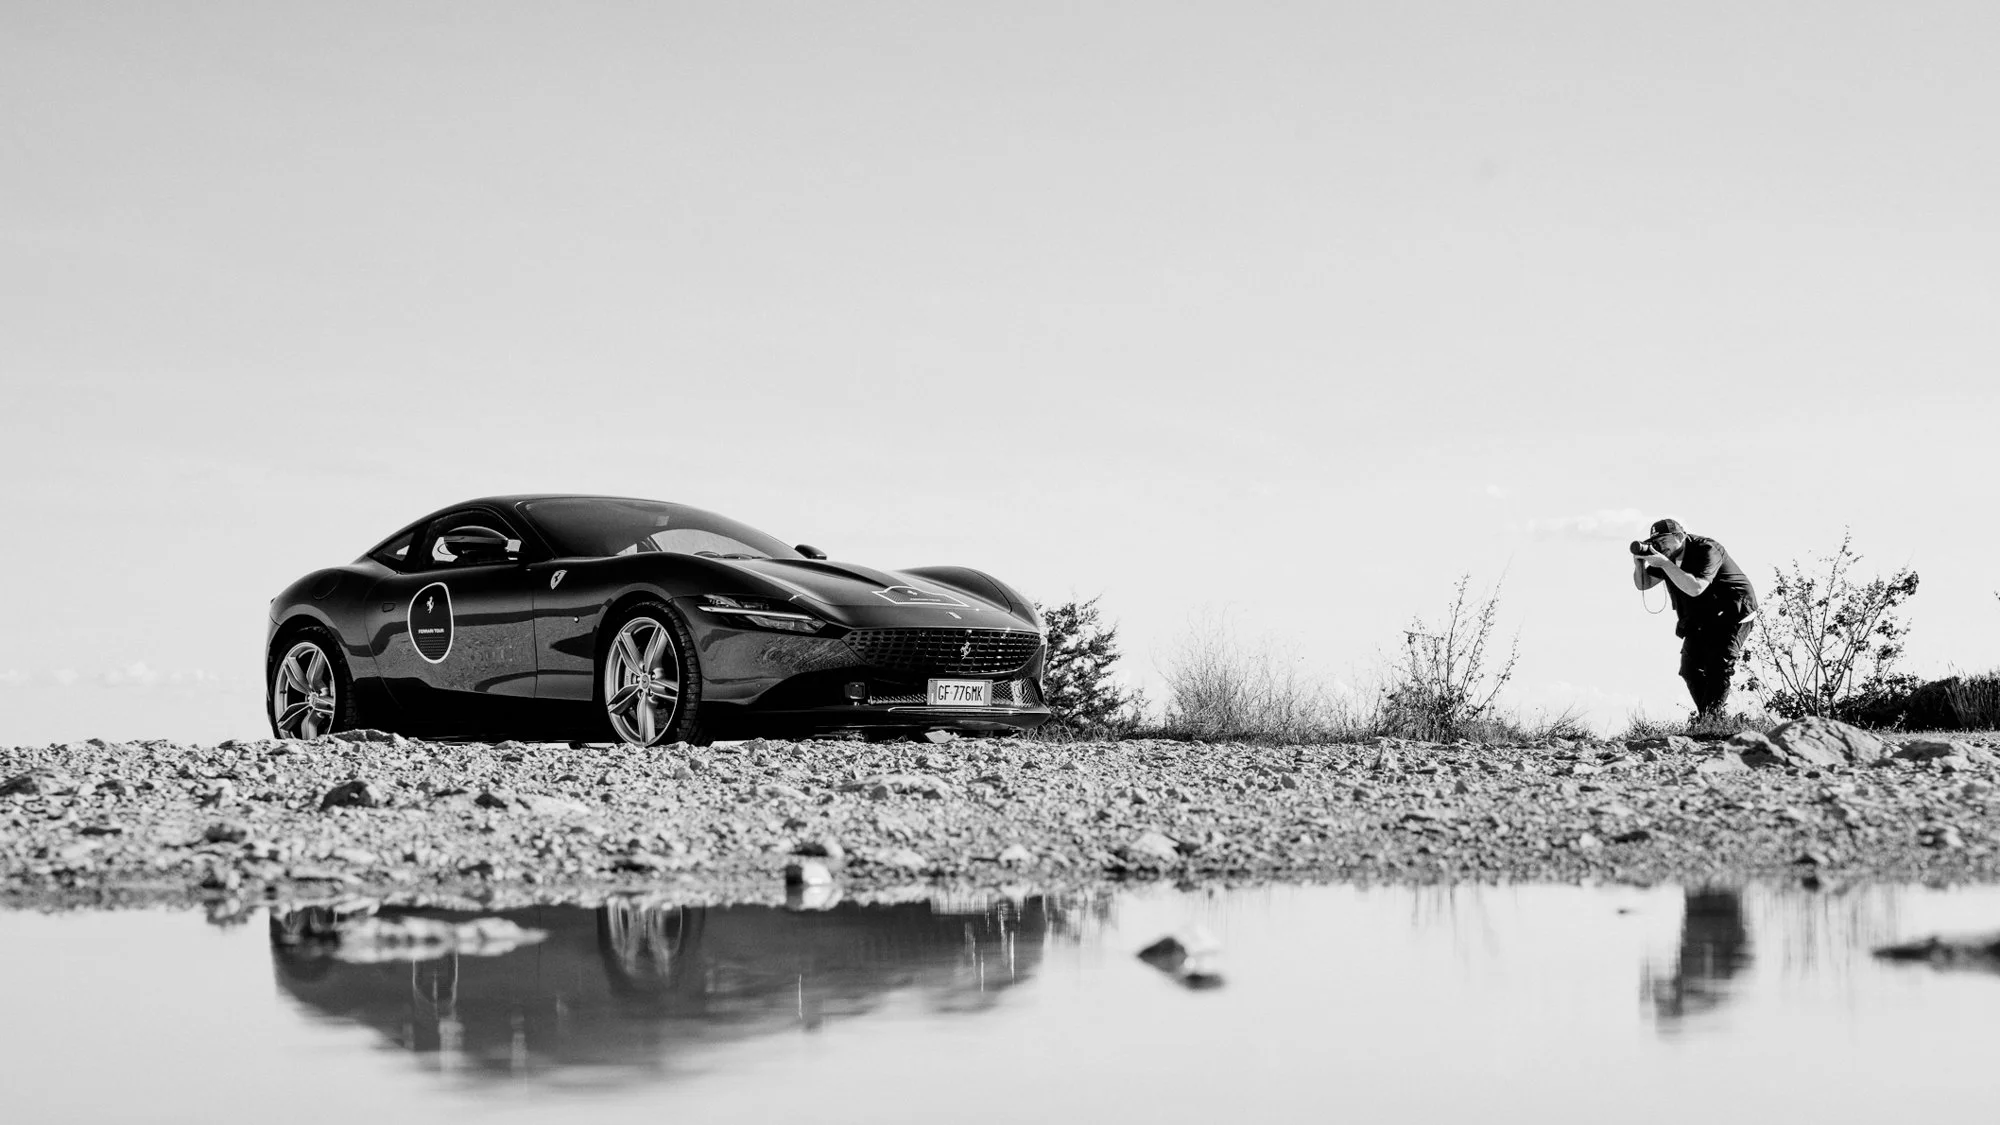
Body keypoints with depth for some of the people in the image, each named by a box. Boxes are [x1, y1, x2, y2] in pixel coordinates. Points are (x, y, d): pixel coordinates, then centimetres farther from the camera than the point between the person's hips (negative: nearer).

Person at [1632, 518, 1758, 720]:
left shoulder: (1706, 550, -26)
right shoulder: (1667, 557, -1)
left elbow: (1695, 588, -39)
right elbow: (1643, 584, 4)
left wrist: (1664, 564, -40)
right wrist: (1639, 563, -17)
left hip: (1733, 614, -8)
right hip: (1701, 620, 8)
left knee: (1718, 668, -17)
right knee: (1690, 667, 1)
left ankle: (1710, 716, -18)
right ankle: (1703, 716, 9)